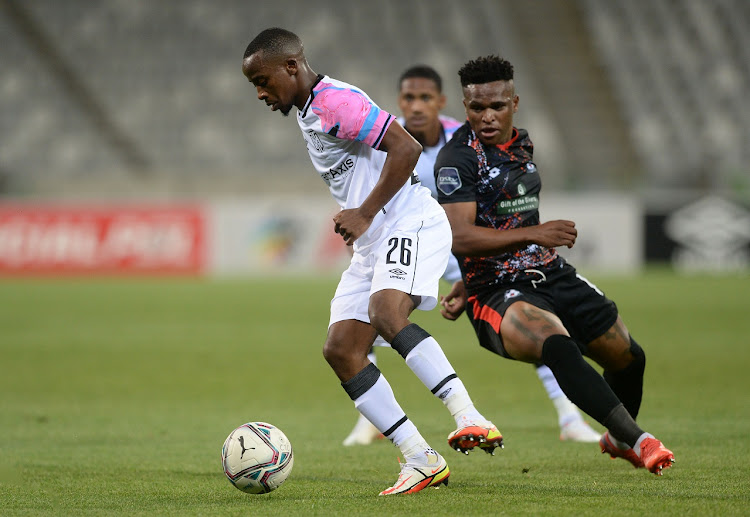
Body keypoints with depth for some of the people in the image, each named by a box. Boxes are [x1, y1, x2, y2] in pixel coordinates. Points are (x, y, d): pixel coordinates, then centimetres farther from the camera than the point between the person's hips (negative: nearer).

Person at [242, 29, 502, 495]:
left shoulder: (335, 101, -13)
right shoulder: (308, 114, 19)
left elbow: (407, 147, -21)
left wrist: (365, 213, -20)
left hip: (411, 222, -10)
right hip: (372, 243, 10)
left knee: (385, 311, -33)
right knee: (341, 349, -3)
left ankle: (471, 420, -37)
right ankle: (421, 461, -4)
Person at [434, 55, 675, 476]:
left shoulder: (521, 144, 13)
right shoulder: (458, 157, -12)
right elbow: (461, 238, -22)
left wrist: (463, 290, 17)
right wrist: (535, 234, -27)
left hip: (552, 274, 8)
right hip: (497, 291, -8)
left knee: (629, 357, 13)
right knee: (557, 345, -37)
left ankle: (618, 439, 44)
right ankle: (640, 441, -39)